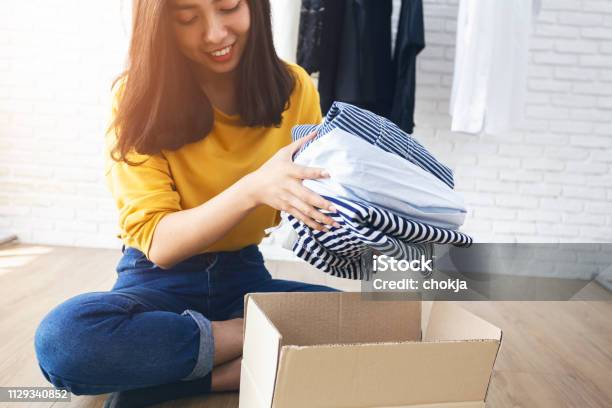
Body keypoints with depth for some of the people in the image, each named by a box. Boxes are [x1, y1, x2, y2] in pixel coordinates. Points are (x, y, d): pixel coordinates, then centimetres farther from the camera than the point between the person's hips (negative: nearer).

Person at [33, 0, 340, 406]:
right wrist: (253, 188, -34)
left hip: (244, 274, 2)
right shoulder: (139, 96, -13)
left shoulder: (292, 88, -5)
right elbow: (158, 243, -18)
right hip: (161, 279, -1)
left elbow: (311, 202, 2)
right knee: (63, 337, -33)